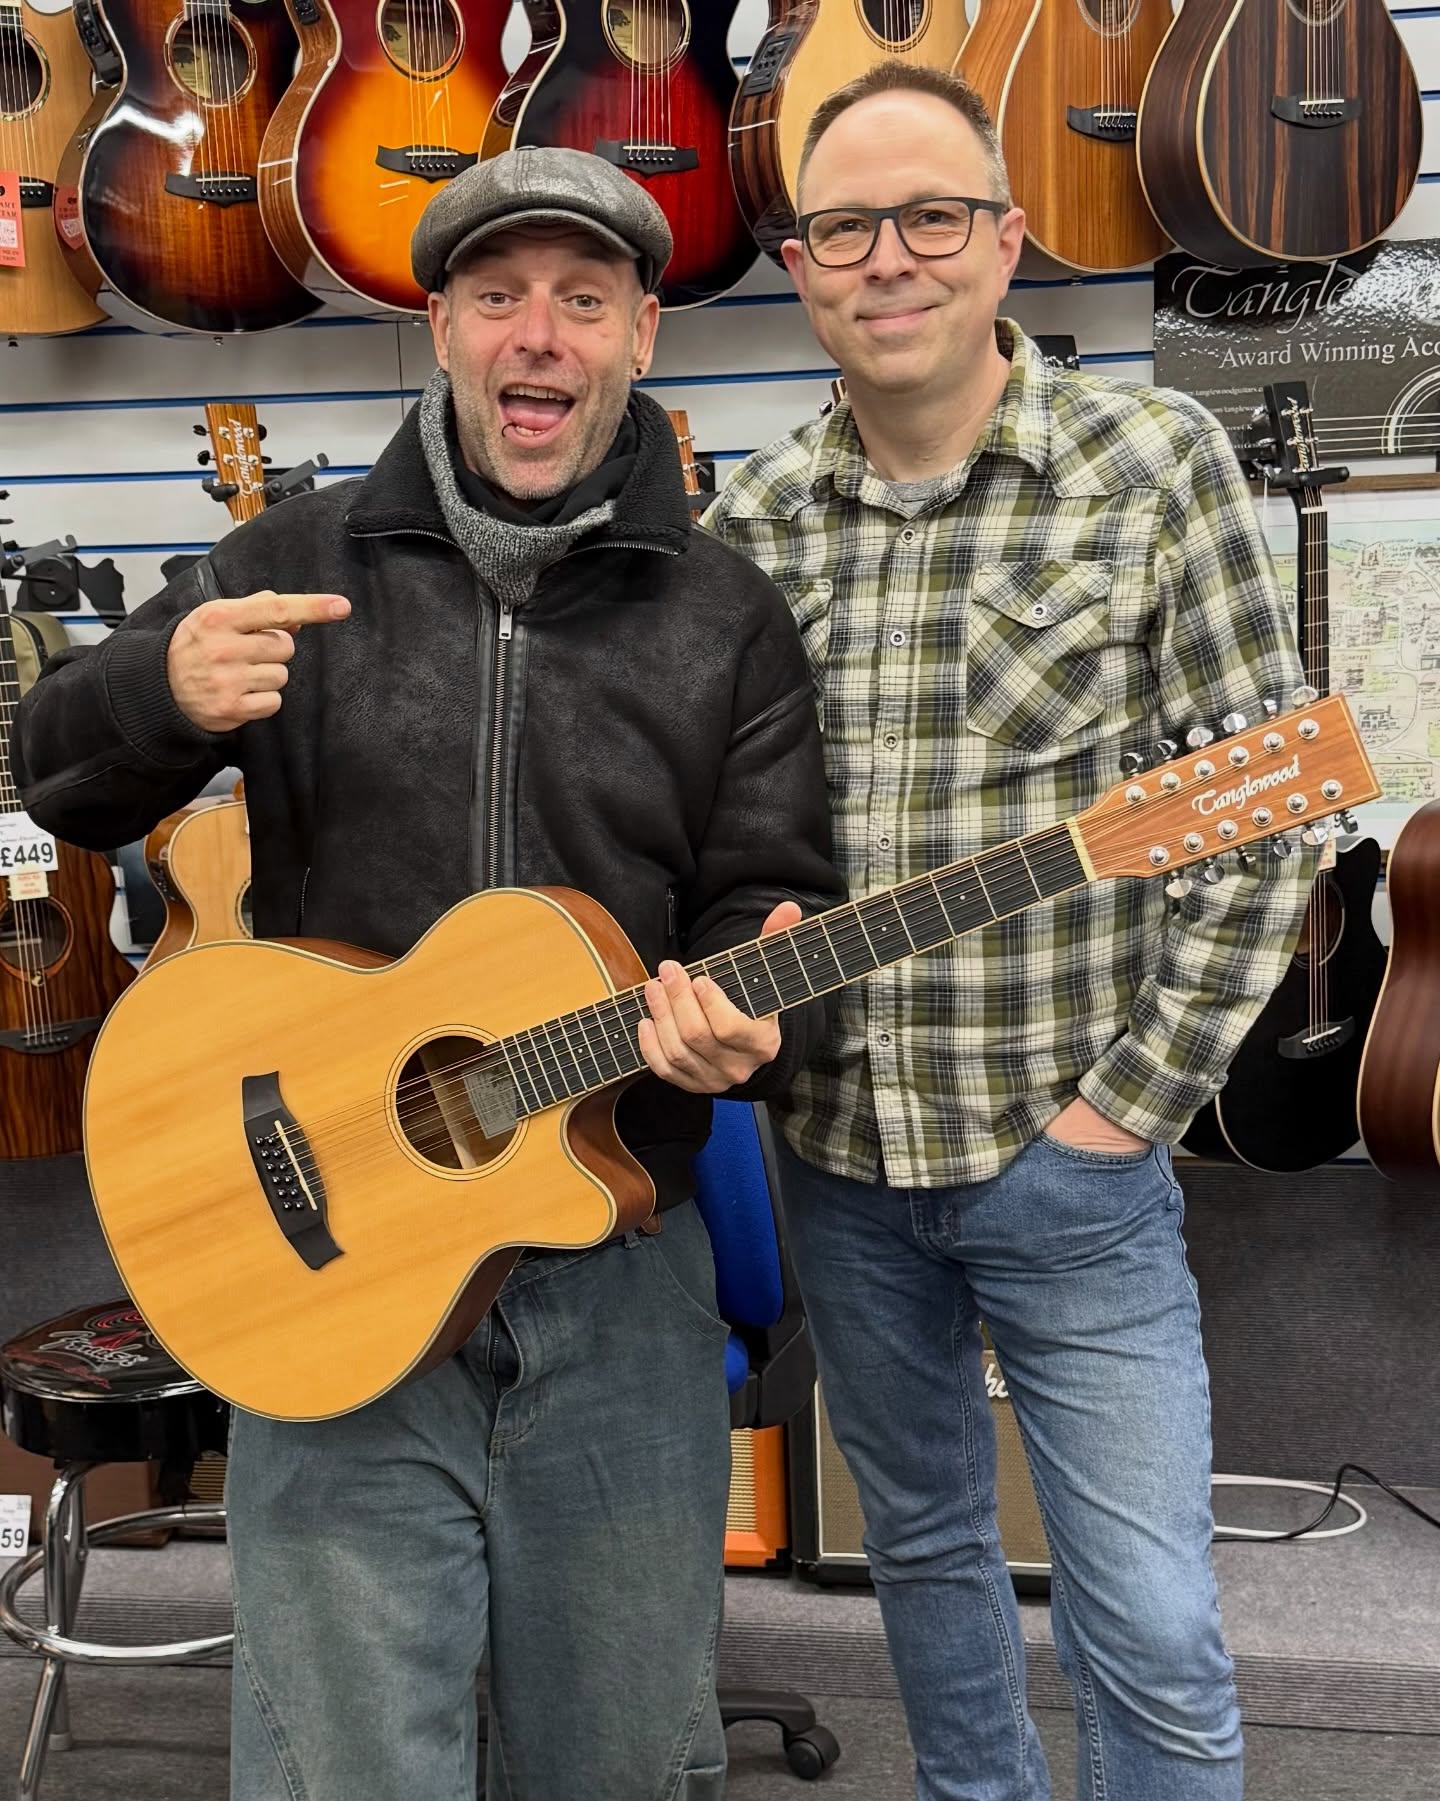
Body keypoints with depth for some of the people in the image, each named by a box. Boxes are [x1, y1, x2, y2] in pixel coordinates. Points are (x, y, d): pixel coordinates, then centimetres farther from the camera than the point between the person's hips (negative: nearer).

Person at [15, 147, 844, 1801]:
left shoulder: (726, 620, 4)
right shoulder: (297, 568, 4)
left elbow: (775, 896, 3)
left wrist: (752, 1016, -21)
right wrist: (161, 692, -18)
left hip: (617, 1273, 1)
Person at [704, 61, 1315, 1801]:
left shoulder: (1152, 462, -8)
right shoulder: (753, 519, 3)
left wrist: (1138, 1093, -11)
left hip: (1066, 1152, -3)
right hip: (835, 1150, 4)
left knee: (1151, 1636, 1)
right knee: (922, 1542, 21)